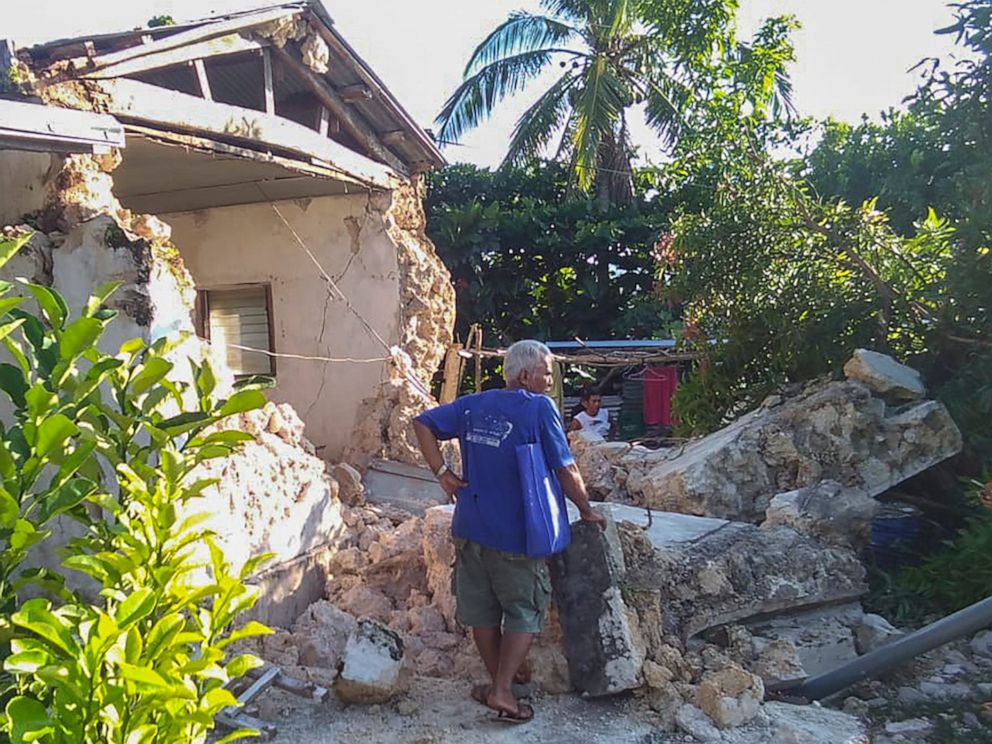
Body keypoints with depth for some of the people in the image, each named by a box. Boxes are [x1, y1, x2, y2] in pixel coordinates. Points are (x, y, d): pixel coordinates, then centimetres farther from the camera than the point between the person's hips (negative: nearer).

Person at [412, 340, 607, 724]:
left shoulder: (473, 404, 6)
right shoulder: (539, 408, -11)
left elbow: (422, 423, 8)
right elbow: (566, 469, -11)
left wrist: (442, 472, 4)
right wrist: (586, 510, 4)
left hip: (470, 528, 6)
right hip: (514, 534, -6)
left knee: (482, 609, 16)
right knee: (525, 612, 11)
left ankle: (497, 684, 31)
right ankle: (502, 692, 8)